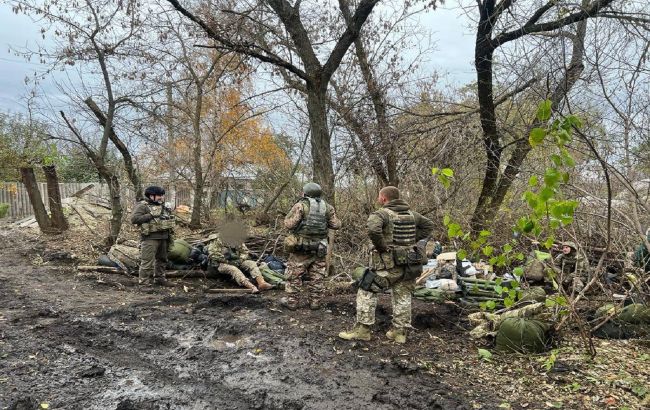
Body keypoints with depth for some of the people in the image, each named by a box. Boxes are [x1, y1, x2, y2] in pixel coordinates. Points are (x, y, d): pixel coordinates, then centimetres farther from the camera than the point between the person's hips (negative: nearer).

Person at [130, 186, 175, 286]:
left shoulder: (163, 207, 18)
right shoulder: (142, 206, -6)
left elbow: (169, 223, 25)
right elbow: (134, 219, -18)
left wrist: (171, 237, 18)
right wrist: (150, 215, -21)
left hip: (163, 238, 8)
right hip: (150, 238, -8)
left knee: (162, 260, 15)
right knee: (148, 261, -8)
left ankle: (159, 279, 26)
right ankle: (144, 281, -2)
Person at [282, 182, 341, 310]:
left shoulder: (301, 205, -10)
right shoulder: (327, 207, 3)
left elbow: (288, 224, -14)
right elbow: (336, 225, 6)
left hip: (300, 247, -4)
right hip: (319, 248, 4)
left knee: (294, 275, 7)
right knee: (316, 278, 12)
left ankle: (292, 301, 13)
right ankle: (315, 302, 18)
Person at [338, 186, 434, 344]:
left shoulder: (381, 214, -11)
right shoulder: (411, 214, 10)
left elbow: (373, 229, -31)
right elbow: (428, 225, 20)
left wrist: (382, 246, -17)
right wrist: (412, 239, 14)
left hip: (388, 264, -6)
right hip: (408, 264, 7)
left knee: (367, 292, 3)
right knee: (402, 297, 14)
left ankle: (363, 329, 3)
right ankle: (399, 331, 19)